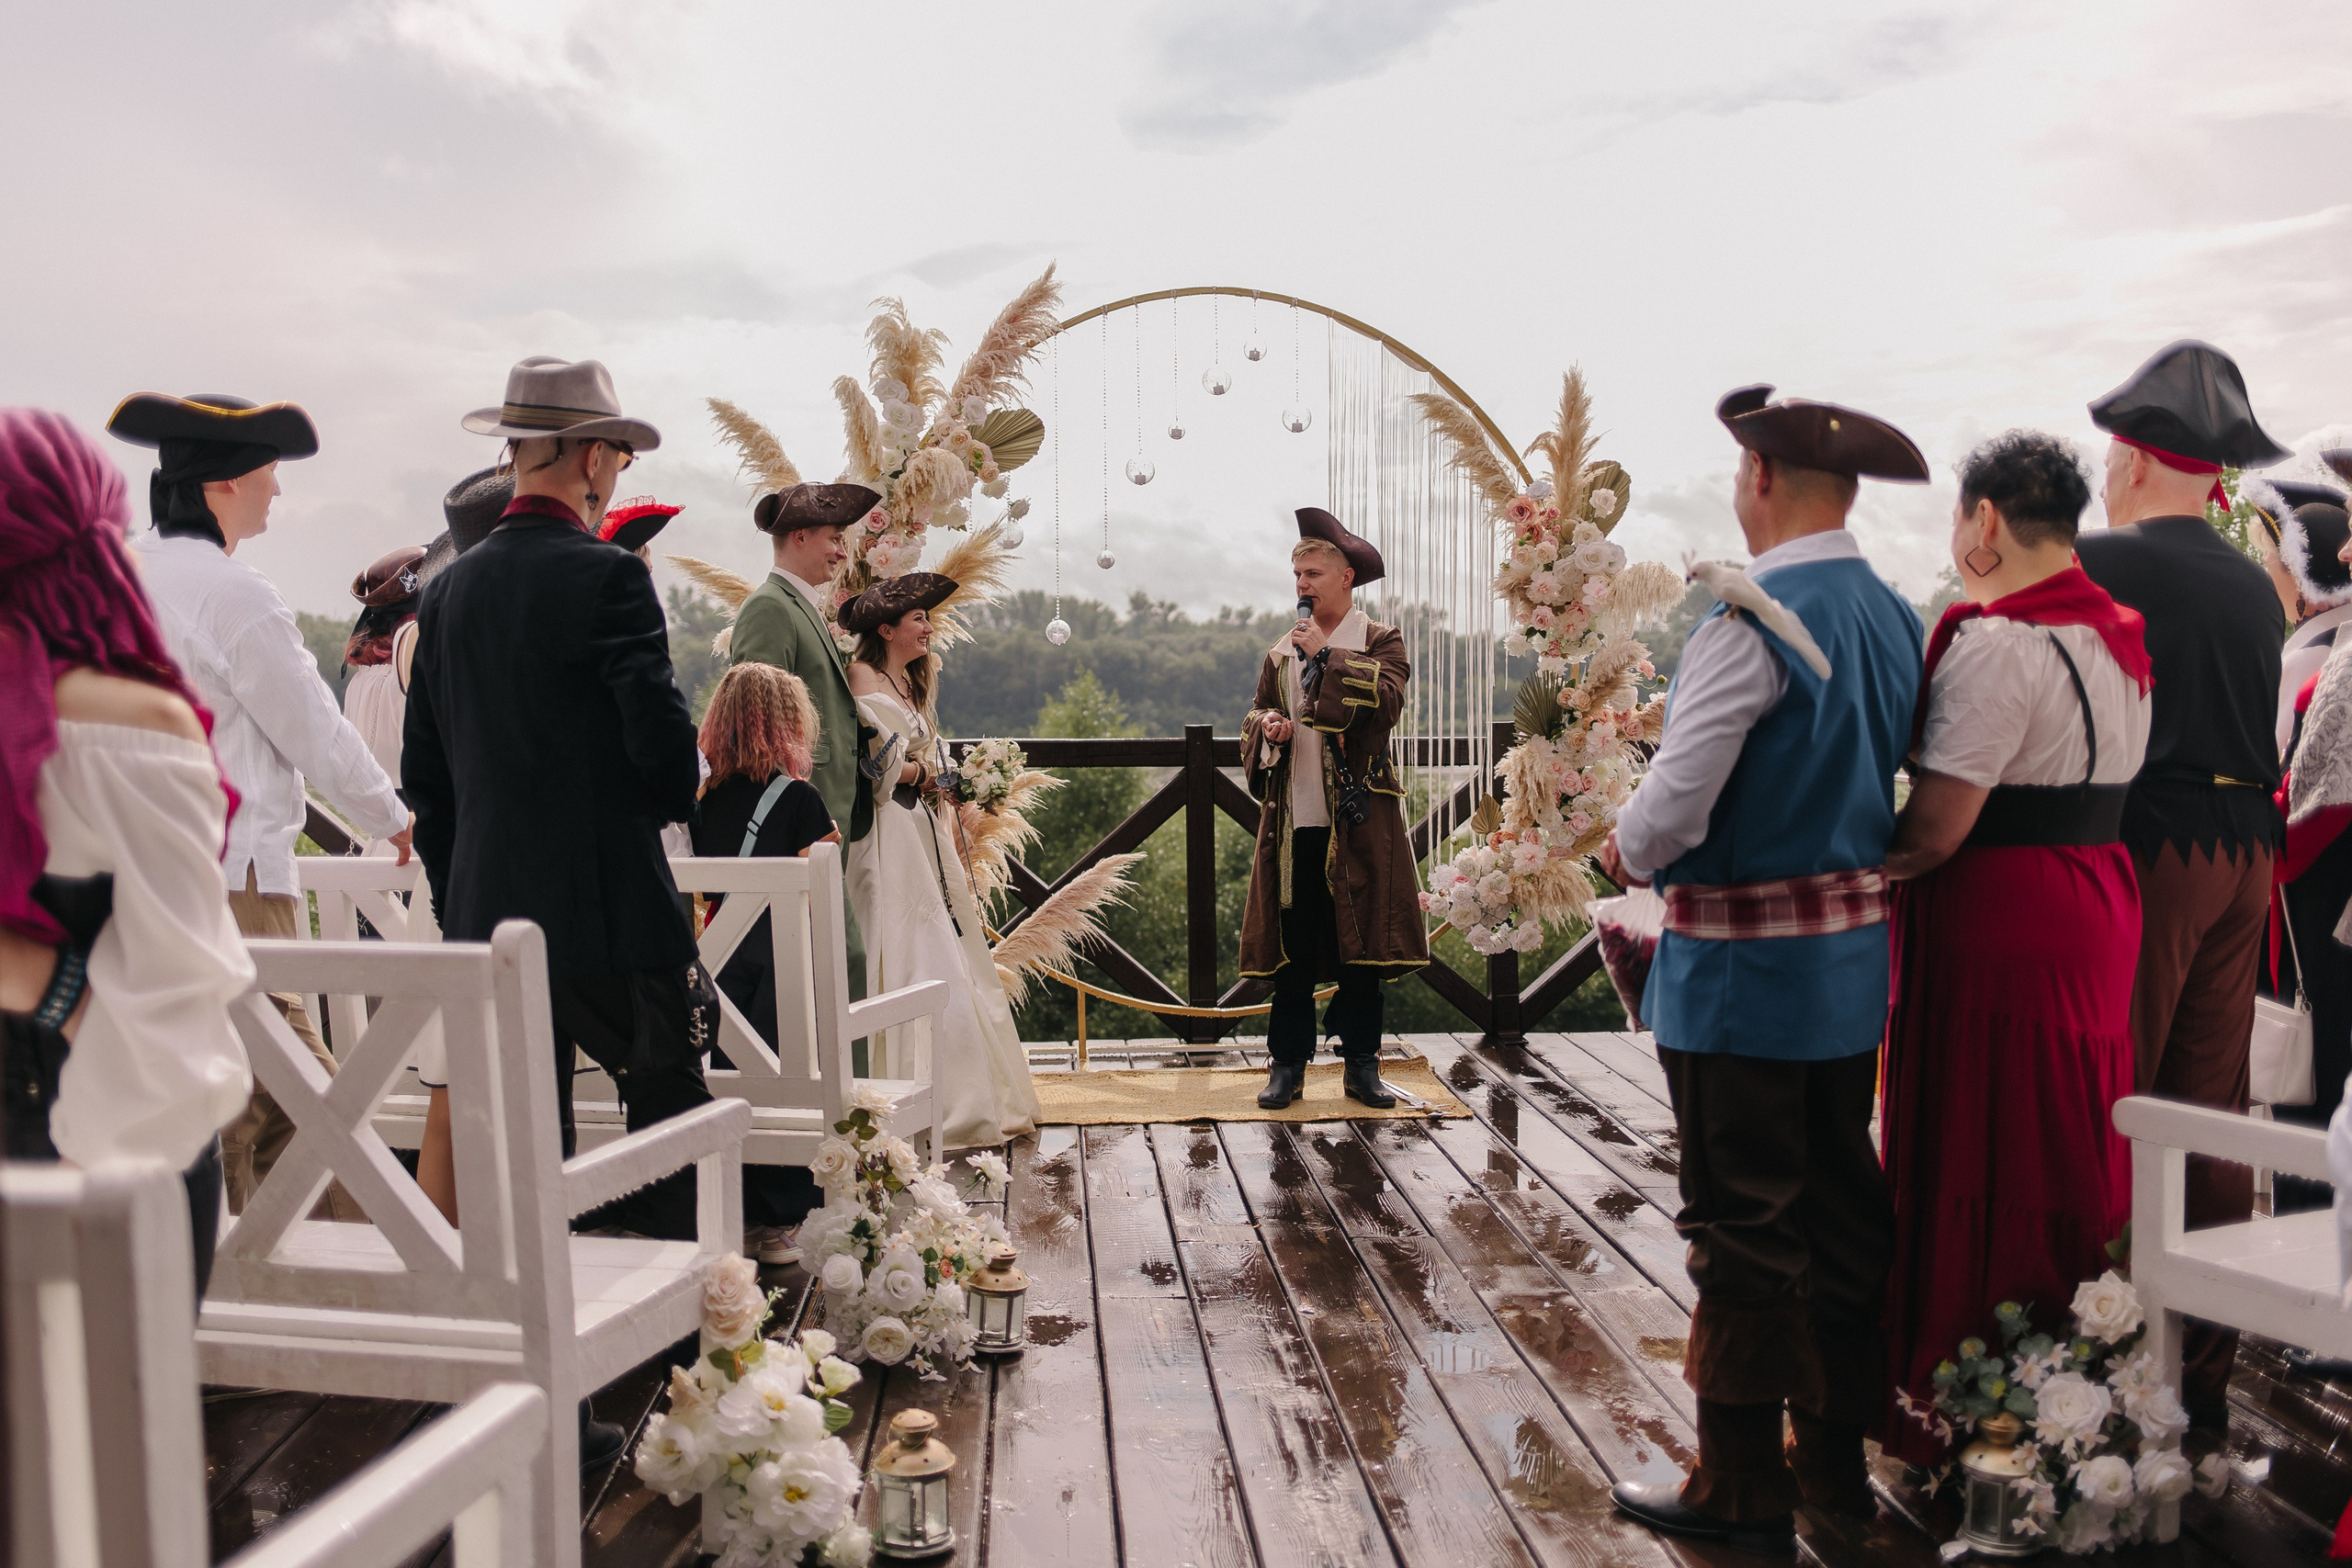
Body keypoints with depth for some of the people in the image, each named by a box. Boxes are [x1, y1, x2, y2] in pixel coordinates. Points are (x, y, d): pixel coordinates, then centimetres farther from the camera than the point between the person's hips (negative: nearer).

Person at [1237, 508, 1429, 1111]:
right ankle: (1287, 1064, 13)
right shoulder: (1281, 652, 16)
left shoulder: (1381, 642, 4)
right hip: (1292, 820, 3)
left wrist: (1328, 653, -11)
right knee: (1290, 947, 3)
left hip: (1359, 821, -3)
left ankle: (1361, 1065, 13)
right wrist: (1268, 728, -1)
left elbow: (1387, 701, -15)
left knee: (1361, 945, 2)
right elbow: (1254, 720, 22)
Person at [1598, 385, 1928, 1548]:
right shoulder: (1895, 619, 8)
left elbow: (1678, 797, -21)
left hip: (1745, 968, -8)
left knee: (1744, 1224, 2)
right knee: (1839, 1209, 16)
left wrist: (1628, 853, -2)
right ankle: (1835, 1458, 30)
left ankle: (1742, 1487, 14)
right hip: (1857, 949, 8)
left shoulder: (1755, 620, -19)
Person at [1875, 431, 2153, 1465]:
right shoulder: (2117, 634, 10)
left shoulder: (1998, 643, -20)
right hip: (2099, 912, 9)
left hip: (1999, 930, -9)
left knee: (1982, 1171, 2)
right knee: (2074, 1156, 18)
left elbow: (1933, 832, -23)